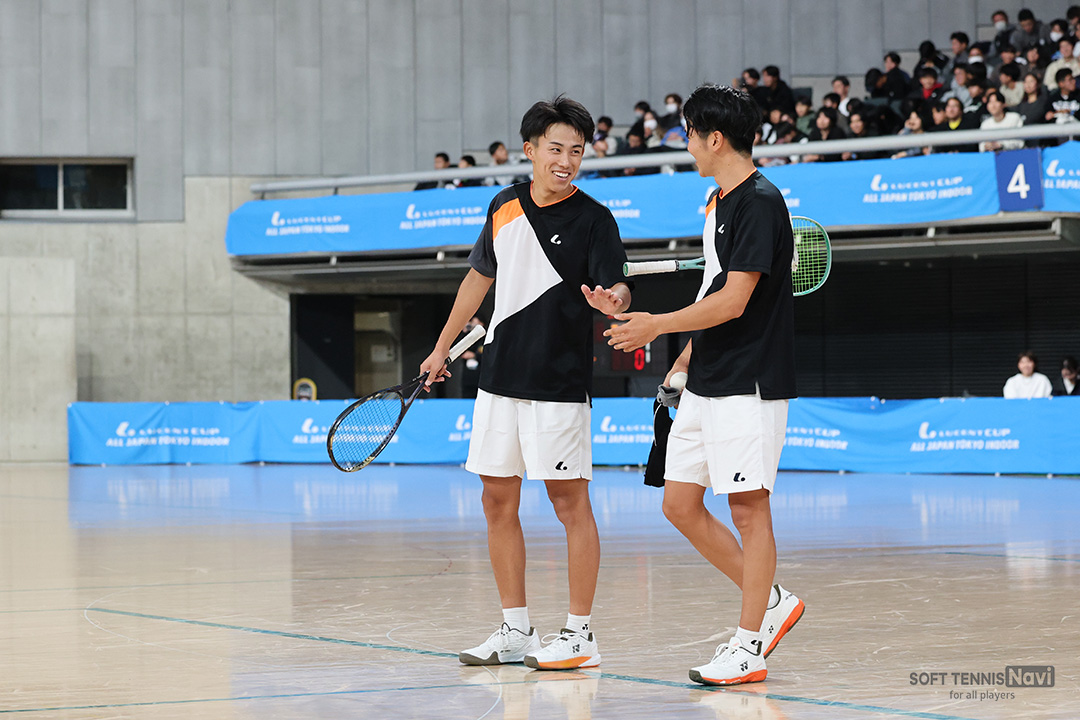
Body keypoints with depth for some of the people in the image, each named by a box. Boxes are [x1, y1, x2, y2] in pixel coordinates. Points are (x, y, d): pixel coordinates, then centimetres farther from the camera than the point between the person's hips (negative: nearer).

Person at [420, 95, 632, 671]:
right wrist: (442, 347, 26)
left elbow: (615, 287, -18)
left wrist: (613, 299, -43)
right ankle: (515, 630, 18)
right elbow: (480, 276, 21)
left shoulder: (593, 220, -7)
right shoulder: (505, 207, 8)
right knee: (498, 501, 8)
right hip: (499, 378, 6)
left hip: (559, 384, -6)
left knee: (569, 502, -4)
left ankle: (579, 635, 3)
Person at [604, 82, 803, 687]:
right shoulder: (719, 201, 15)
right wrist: (684, 359, 20)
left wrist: (659, 325, -12)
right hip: (706, 384, 10)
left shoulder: (761, 203, -15)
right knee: (681, 503, 8)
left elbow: (733, 302, -19)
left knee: (748, 507, -4)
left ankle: (749, 648, 3)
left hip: (749, 384, -10)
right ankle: (772, 602, 20)